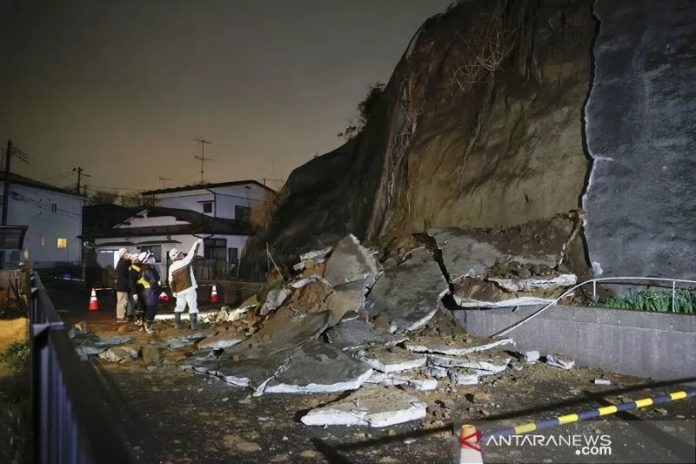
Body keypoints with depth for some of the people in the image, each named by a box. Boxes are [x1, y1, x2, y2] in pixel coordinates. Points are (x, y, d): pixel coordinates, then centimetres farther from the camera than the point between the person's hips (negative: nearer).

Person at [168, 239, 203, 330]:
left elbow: (170, 281, 7)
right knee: (193, 307, -1)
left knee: (179, 307, 18)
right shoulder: (185, 261, -12)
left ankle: (177, 324, 18)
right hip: (189, 289, -5)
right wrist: (198, 243, 12)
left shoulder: (171, 267, 3)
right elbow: (192, 252, -2)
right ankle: (194, 325, -1)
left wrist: (174, 291, 18)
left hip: (179, 291, 5)